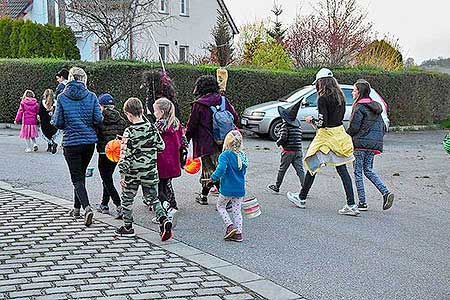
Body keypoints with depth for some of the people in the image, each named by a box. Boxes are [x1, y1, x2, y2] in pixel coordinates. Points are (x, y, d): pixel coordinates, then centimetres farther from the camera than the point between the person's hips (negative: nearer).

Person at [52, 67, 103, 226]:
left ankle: (87, 208, -20)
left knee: (77, 178, 0)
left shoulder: (62, 97, -6)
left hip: (71, 142, -3)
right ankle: (77, 207, 30)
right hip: (89, 141, 3)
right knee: (81, 174, 20)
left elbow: (58, 123, -6)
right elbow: (98, 120, -6)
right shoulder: (91, 96, -3)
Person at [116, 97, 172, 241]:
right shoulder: (152, 128, -2)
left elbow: (125, 155, -14)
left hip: (133, 173, -3)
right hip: (150, 172, 4)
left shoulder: (129, 132, -15)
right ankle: (163, 219, -9)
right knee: (153, 198, 13)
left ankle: (128, 227, 23)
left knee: (127, 199, 15)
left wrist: (122, 174, -8)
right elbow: (161, 146, 5)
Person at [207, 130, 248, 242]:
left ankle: (230, 226, 2)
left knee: (220, 206, 17)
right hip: (240, 188, 5)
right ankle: (238, 233, 12)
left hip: (227, 189, -5)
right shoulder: (242, 156, 2)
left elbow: (221, 170, -29)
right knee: (237, 210, 14)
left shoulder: (225, 155, -17)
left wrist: (212, 178, -17)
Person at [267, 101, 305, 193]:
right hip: (298, 151, 5)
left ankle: (276, 187, 20)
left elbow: (283, 138, -20)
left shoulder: (285, 125, -11)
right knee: (300, 170, 2)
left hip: (288, 151, -5)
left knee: (282, 170, 8)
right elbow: (299, 137, 14)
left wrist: (278, 143, -1)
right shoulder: (298, 124, 10)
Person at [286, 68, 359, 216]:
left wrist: (311, 120, -1)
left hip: (326, 135, -7)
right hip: (339, 133, 7)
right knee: (342, 169, 6)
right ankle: (351, 205, 1)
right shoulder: (340, 96, 7)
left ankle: (302, 198, 23)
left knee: (312, 165, 9)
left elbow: (322, 122, -19)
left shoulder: (323, 99, -16)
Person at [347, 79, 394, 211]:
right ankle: (386, 193, 0)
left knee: (358, 172, 2)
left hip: (360, 143, -8)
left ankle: (362, 203, 3)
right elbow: (382, 127, 15)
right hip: (374, 144, 8)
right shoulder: (375, 107, 13)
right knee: (368, 170, 17)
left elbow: (354, 127, -14)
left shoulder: (359, 107, -12)